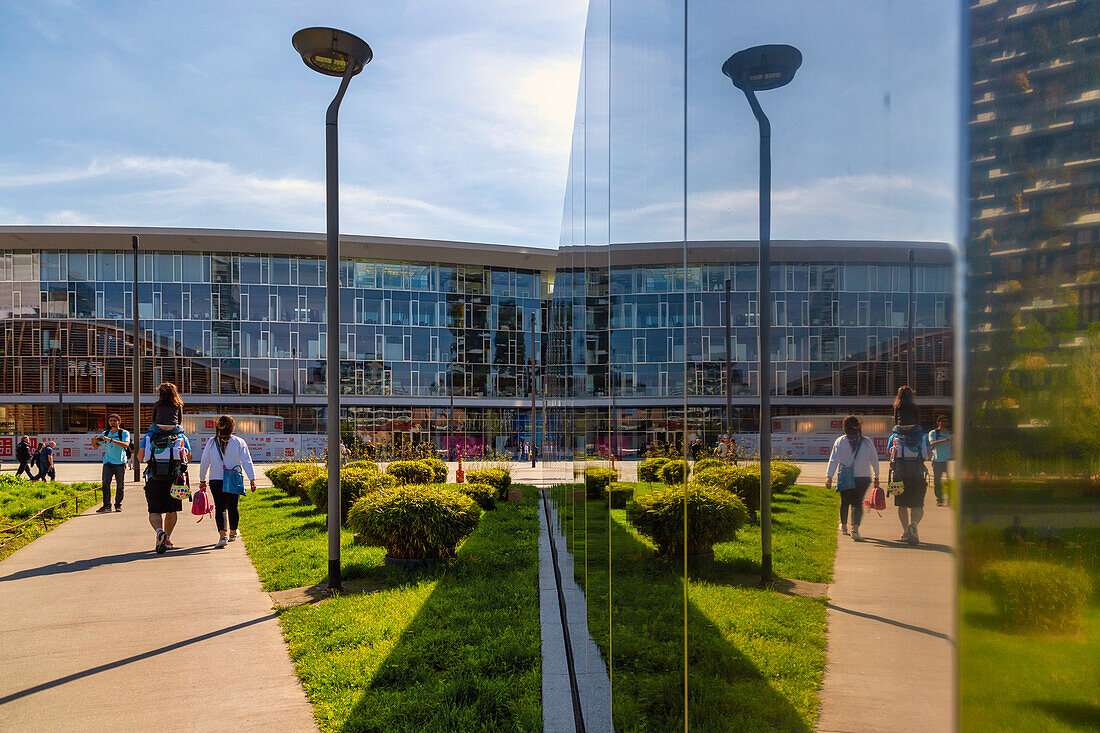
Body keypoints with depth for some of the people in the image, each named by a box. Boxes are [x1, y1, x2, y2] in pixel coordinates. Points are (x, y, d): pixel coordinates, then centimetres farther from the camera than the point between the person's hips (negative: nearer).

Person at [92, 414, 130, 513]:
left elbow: (126, 444, -19)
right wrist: (93, 440, -6)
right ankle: (106, 505, -12)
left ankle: (118, 505, 13)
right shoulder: (105, 433, 13)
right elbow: (96, 446, 18)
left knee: (120, 485, 2)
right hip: (108, 461, 2)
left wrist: (110, 440, -27)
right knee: (105, 483, -13)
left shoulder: (124, 433, 0)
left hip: (120, 462, -2)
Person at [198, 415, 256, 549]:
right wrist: (252, 479, -8)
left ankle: (222, 535, -14)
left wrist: (202, 480, 15)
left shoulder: (211, 442, 0)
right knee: (233, 506, 14)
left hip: (216, 480, 0)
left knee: (220, 508, 2)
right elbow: (247, 461, -8)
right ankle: (233, 533, 31)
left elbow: (204, 463, 5)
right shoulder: (239, 442, -3)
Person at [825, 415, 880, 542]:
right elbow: (874, 460, 5)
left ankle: (844, 526, 35)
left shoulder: (840, 441, -2)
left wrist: (829, 476, -13)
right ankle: (855, 529, -19)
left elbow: (833, 459, -10)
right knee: (857, 502, -1)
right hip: (863, 477, -1)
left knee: (844, 501, 18)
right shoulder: (867, 441, 1)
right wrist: (876, 477, 16)